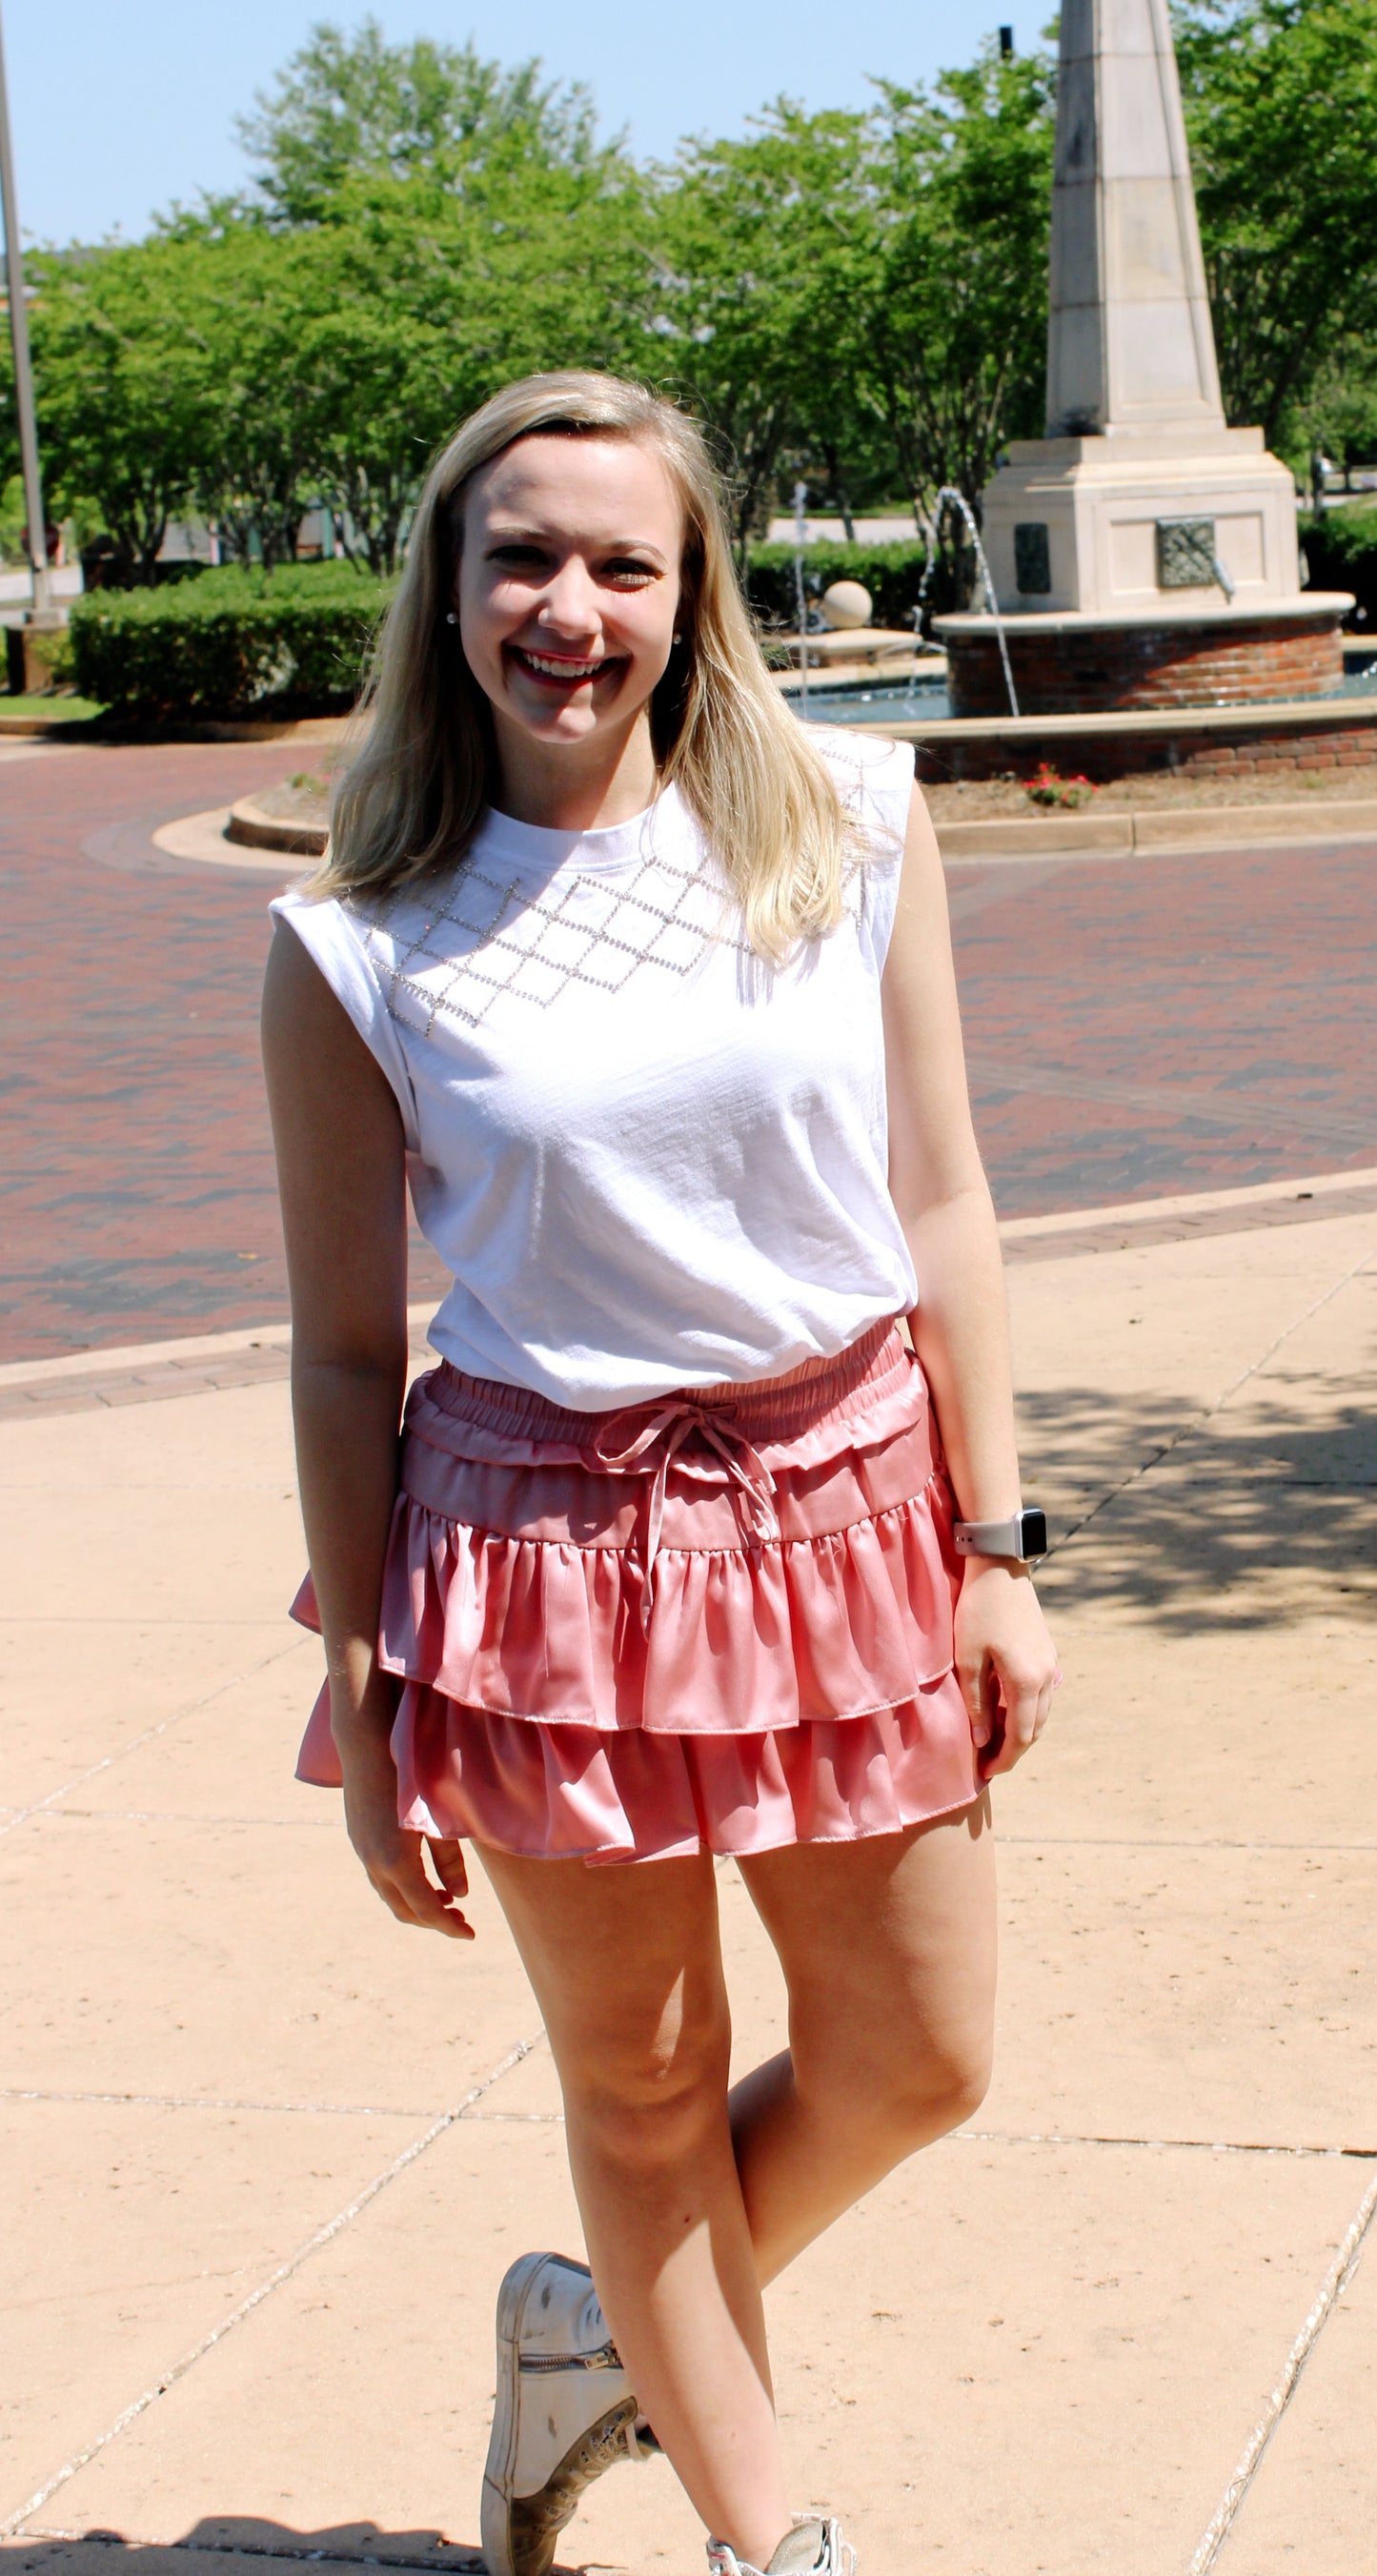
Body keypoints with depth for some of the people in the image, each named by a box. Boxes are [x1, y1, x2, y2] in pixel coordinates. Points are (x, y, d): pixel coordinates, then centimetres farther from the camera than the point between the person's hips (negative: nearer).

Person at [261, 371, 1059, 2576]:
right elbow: (346, 1348, -2)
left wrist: (991, 1549, 0)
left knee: (914, 2065, 14)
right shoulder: (360, 943, -7)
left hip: (847, 1505, 3)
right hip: (551, 1543, -2)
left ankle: (599, 2329, 41)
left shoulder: (851, 826, -3)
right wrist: (363, 1702, -2)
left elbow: (941, 1211, 1)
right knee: (642, 2081, 12)